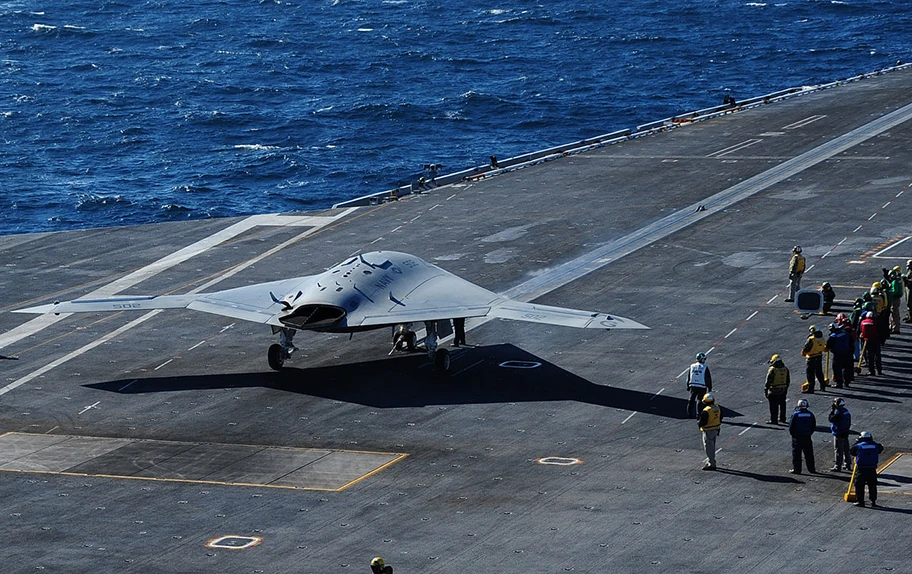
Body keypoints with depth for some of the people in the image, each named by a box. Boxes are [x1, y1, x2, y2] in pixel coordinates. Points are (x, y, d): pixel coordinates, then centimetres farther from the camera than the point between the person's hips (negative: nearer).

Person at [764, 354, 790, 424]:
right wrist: (786, 388, 22)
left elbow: (768, 381, -13)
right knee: (782, 405, 18)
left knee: (773, 406, 0)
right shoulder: (785, 369, 4)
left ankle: (773, 420, 2)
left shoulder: (772, 370, -15)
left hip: (773, 391, -6)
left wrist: (766, 390, -6)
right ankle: (782, 418, 27)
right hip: (783, 391, 6)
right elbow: (788, 380, 12)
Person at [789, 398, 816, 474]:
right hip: (807, 437, 3)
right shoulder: (810, 414, 0)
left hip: (797, 437, -3)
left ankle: (796, 469, 4)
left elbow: (791, 426, -9)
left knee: (796, 454, 3)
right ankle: (811, 469, 15)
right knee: (809, 454, 11)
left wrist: (792, 434, 7)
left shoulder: (795, 414, -11)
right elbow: (814, 426, 7)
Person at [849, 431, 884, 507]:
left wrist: (856, 442, 17)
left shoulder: (859, 446, -6)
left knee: (859, 485, 6)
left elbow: (851, 451, 8)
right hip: (872, 469, 3)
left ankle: (860, 501, 4)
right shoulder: (876, 445, 2)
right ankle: (873, 501, 14)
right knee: (872, 485, 13)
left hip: (861, 469, -3)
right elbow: (881, 448, 23)